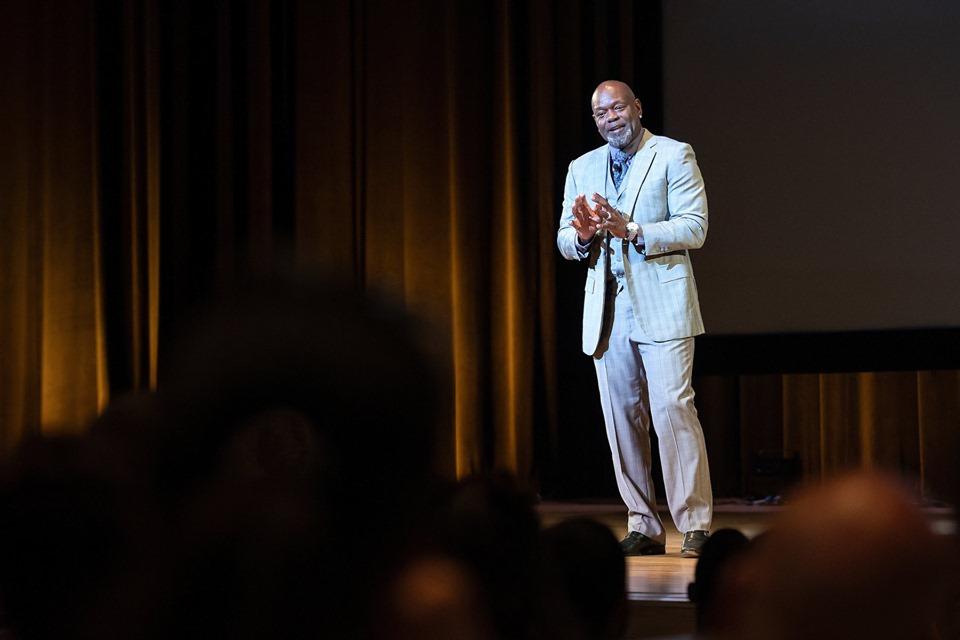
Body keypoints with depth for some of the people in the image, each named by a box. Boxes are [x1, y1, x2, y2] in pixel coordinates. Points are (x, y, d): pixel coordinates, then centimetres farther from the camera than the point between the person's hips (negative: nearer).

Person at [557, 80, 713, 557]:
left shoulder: (674, 156, 2)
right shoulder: (582, 169, 17)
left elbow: (694, 228, -7)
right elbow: (564, 241, 15)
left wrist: (631, 230, -20)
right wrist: (582, 234, -9)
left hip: (661, 306, -5)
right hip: (607, 311, 5)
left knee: (672, 408, -13)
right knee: (622, 418, 4)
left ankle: (695, 524, -8)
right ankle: (643, 527, 10)